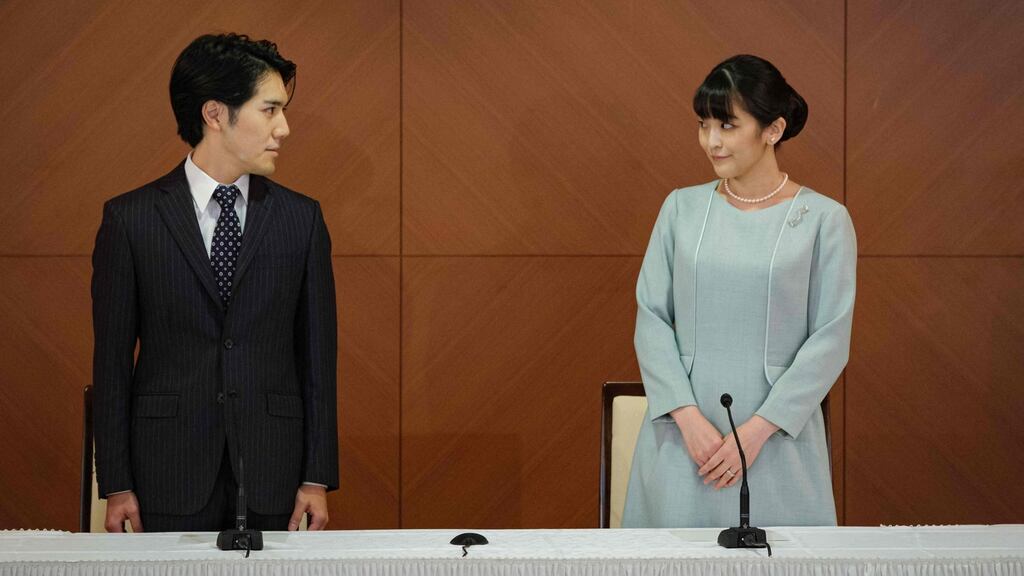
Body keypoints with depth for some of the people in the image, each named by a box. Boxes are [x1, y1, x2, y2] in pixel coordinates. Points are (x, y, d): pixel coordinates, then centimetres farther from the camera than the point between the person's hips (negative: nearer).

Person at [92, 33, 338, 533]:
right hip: (171, 477, -1)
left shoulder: (301, 218, 5)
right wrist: (116, 485, -2)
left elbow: (317, 353, 6)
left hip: (271, 476, 2)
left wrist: (317, 478, 1)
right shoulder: (129, 219, 0)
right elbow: (112, 357, 1)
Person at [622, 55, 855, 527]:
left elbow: (830, 341, -5)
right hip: (683, 433, 2)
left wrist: (756, 431, -12)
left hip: (777, 438, -2)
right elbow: (651, 319, 3)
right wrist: (689, 417, -10)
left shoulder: (823, 219, -2)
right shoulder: (682, 208, 6)